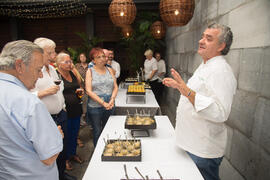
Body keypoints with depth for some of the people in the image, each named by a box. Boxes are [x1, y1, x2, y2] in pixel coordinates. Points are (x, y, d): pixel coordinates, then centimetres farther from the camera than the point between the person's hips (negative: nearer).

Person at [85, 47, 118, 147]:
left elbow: (115, 87, 6)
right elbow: (89, 91, -11)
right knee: (97, 131, 10)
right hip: (95, 107, -3)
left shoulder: (109, 70, 8)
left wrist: (112, 99, -12)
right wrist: (103, 103, -18)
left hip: (110, 106, 3)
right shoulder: (90, 71, -3)